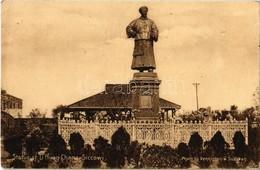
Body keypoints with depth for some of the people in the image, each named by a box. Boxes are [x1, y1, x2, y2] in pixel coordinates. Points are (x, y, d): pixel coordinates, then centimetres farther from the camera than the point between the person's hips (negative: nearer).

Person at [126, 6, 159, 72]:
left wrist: (153, 35, -13)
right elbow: (129, 28, 9)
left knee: (149, 56, -10)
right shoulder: (136, 21, 15)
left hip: (148, 42, 0)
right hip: (139, 42, 0)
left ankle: (151, 74, -16)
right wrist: (134, 33, -4)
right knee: (139, 57, -7)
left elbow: (155, 30, 7)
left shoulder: (151, 22, 19)